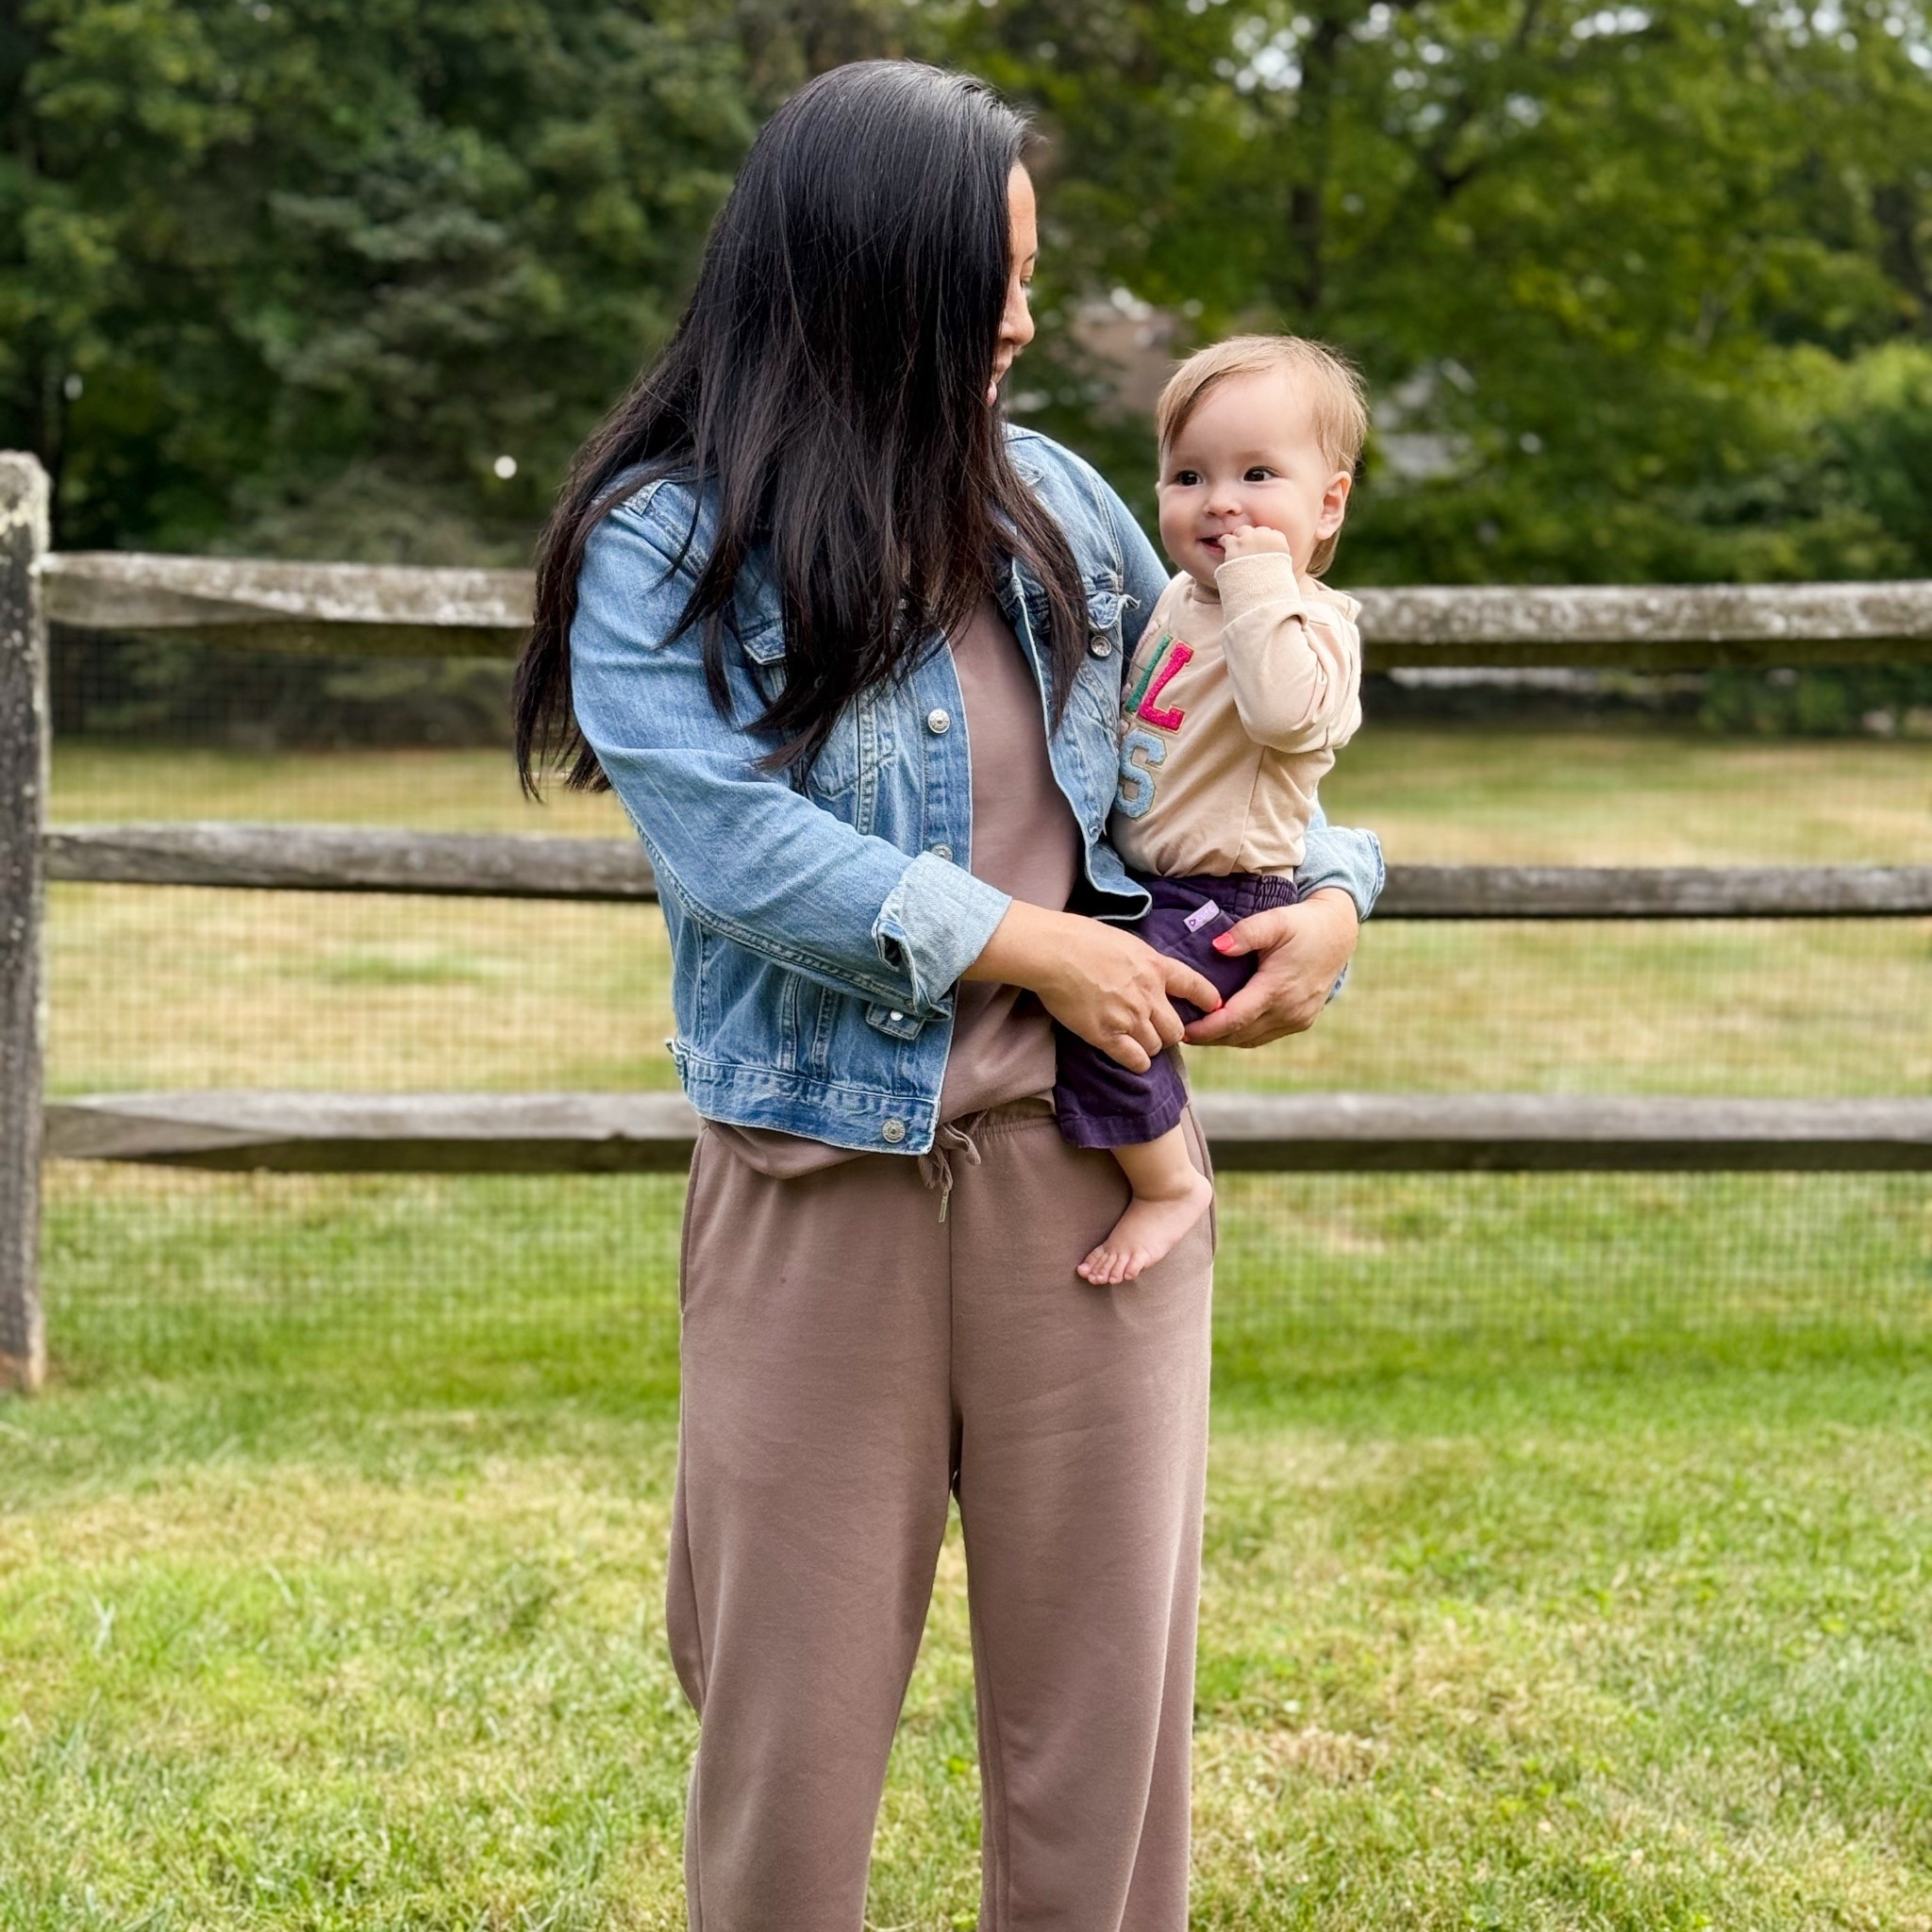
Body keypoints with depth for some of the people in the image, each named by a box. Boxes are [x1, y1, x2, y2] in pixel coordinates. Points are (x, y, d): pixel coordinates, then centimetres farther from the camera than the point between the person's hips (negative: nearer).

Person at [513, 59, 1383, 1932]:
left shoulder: (1049, 502, 8)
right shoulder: (662, 538, -4)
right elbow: (727, 837, -17)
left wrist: (1327, 888, 1)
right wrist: (1032, 949, -15)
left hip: (1086, 1162, 4)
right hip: (818, 1190, -3)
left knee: (1101, 1674, 9)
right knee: (794, 1704, 8)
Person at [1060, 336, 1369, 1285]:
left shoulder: (1312, 623, -11)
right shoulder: (1180, 598, 14)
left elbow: (1283, 709, -36)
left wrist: (1260, 579, -28)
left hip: (1222, 905, -9)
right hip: (1140, 885, 9)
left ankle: (1169, 1186, -7)